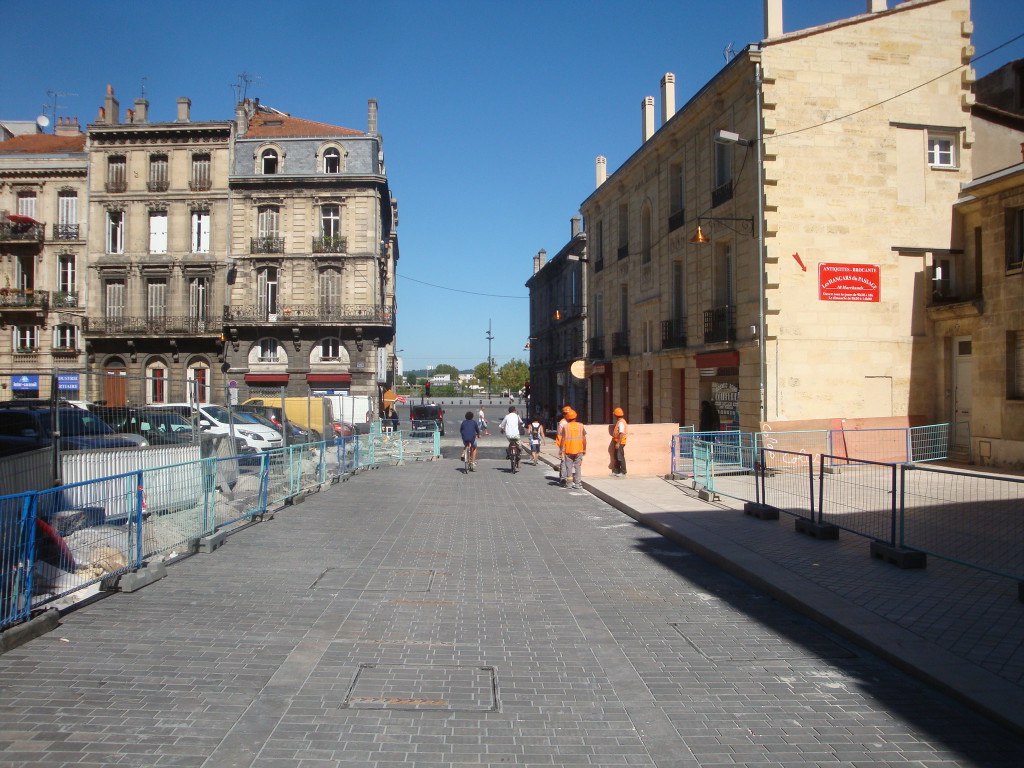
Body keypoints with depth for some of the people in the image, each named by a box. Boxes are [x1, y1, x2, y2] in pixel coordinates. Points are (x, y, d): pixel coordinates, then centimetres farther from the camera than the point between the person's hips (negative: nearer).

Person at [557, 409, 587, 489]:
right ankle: (577, 483, 4)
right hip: (579, 450, 1)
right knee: (578, 467, 7)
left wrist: (561, 450, 1)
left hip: (568, 450, -1)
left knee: (568, 467, 8)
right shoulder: (581, 426, 0)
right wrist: (584, 449, 10)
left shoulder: (565, 427, -4)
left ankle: (569, 483, 8)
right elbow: (584, 439, 1)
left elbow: (563, 439, -6)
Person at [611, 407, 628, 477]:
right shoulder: (619, 422, 13)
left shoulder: (621, 422, -19)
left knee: (620, 458, -5)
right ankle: (616, 471, 20)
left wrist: (618, 443, -25)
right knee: (617, 457, 14)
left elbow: (621, 434, -24)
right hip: (618, 442, 10)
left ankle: (623, 472, 0)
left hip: (620, 442, -10)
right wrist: (615, 441, 24)